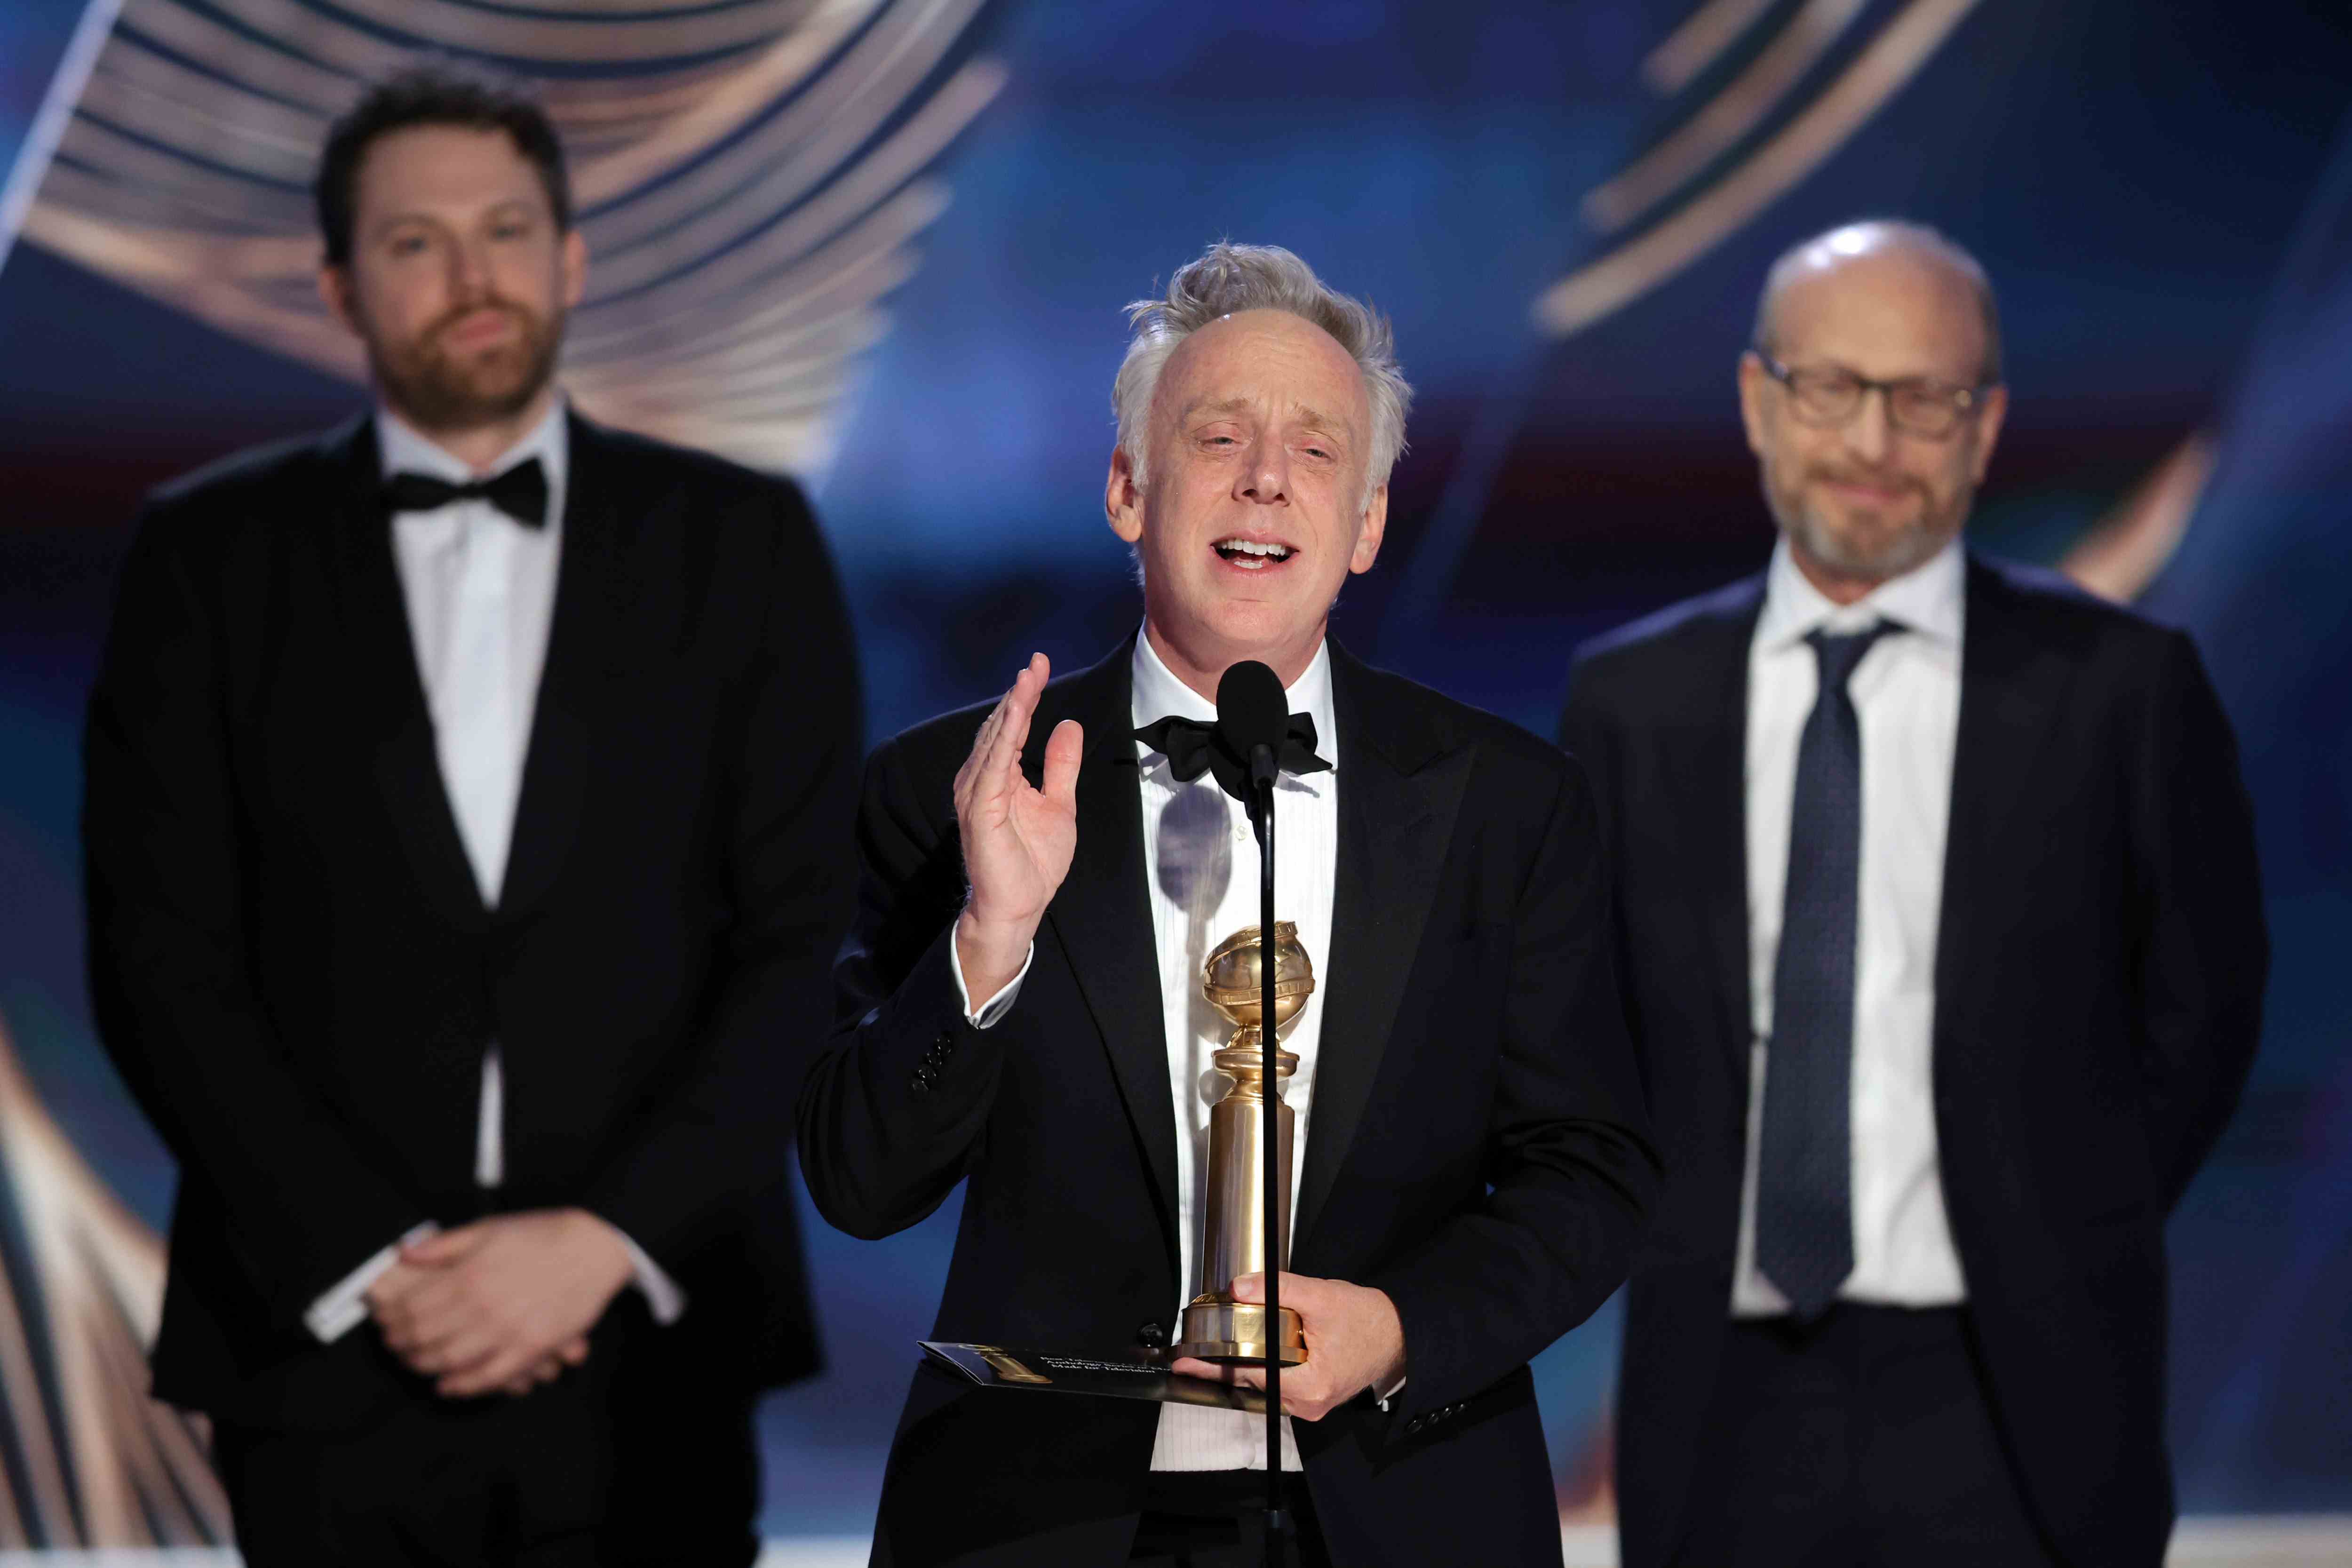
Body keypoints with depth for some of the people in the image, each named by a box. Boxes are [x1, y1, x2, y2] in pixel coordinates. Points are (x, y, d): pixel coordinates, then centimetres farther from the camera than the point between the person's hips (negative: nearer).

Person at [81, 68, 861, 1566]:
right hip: (330, 1349, 0)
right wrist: (368, 1264, -9)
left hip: (648, 1353, 0)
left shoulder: (741, 543, 7)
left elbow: (803, 941, 1)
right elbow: (163, 963, 1)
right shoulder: (213, 554, 6)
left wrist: (605, 1240, -9)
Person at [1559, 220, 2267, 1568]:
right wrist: (1682, 1246, 5)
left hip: (2009, 1415, -2)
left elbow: (2199, 1016, 7)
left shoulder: (2119, 687, 0)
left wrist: (2055, 1263, 2)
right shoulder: (1632, 698, 7)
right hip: (1725, 1413, 2)